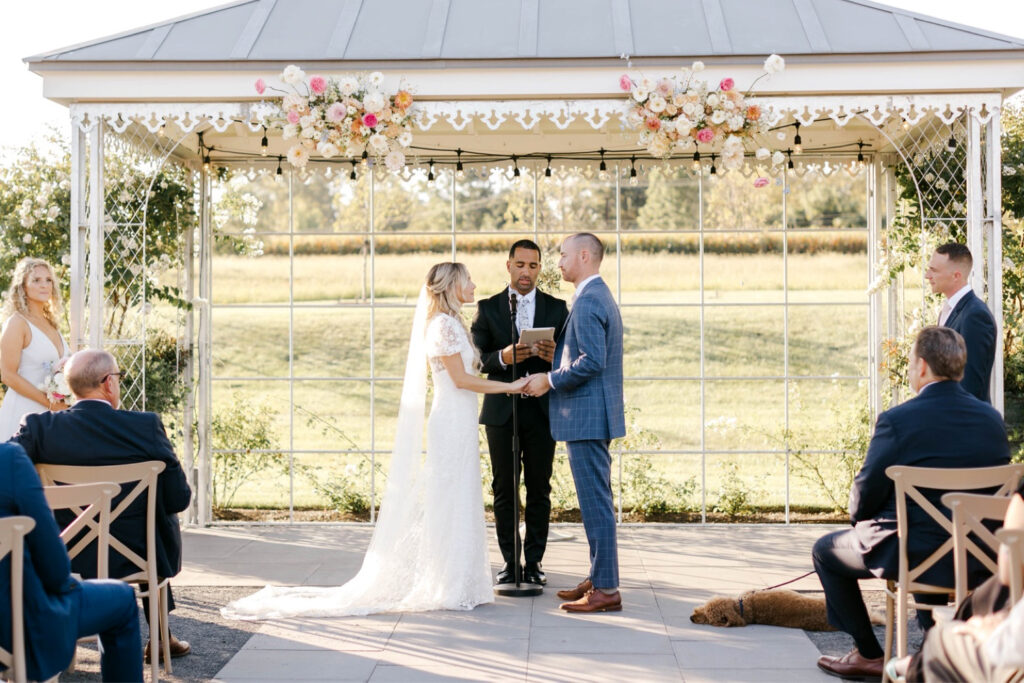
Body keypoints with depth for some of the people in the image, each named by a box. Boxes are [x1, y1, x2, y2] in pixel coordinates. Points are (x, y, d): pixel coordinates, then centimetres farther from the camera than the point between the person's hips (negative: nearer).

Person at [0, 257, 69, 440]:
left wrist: (62, 403, 6)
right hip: (24, 410, -7)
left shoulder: (51, 323, 13)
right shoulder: (17, 323, -7)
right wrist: (49, 402, -15)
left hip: (55, 409, 7)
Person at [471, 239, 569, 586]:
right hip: (502, 411, 0)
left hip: (542, 411, 0)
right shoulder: (488, 308, 6)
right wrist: (503, 357, -19)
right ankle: (510, 561, 13)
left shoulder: (557, 308, 8)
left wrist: (554, 356, -17)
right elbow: (476, 358, 0)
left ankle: (534, 561, 12)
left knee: (539, 489, 4)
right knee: (504, 489, 4)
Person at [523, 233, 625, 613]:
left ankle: (606, 590, -2)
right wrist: (558, 351, 15)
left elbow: (592, 361, -24)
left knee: (596, 503, -7)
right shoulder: (600, 296, 18)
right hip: (593, 416, 11)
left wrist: (549, 381, -15)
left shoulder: (587, 301, -16)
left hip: (587, 417, -11)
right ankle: (599, 579, 22)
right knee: (596, 501, 15)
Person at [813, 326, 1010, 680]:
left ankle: (868, 654, 22)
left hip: (913, 556, -6)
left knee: (827, 550, 19)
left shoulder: (897, 421, -18)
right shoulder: (993, 419, -1)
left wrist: (861, 522, 12)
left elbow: (864, 499, -11)